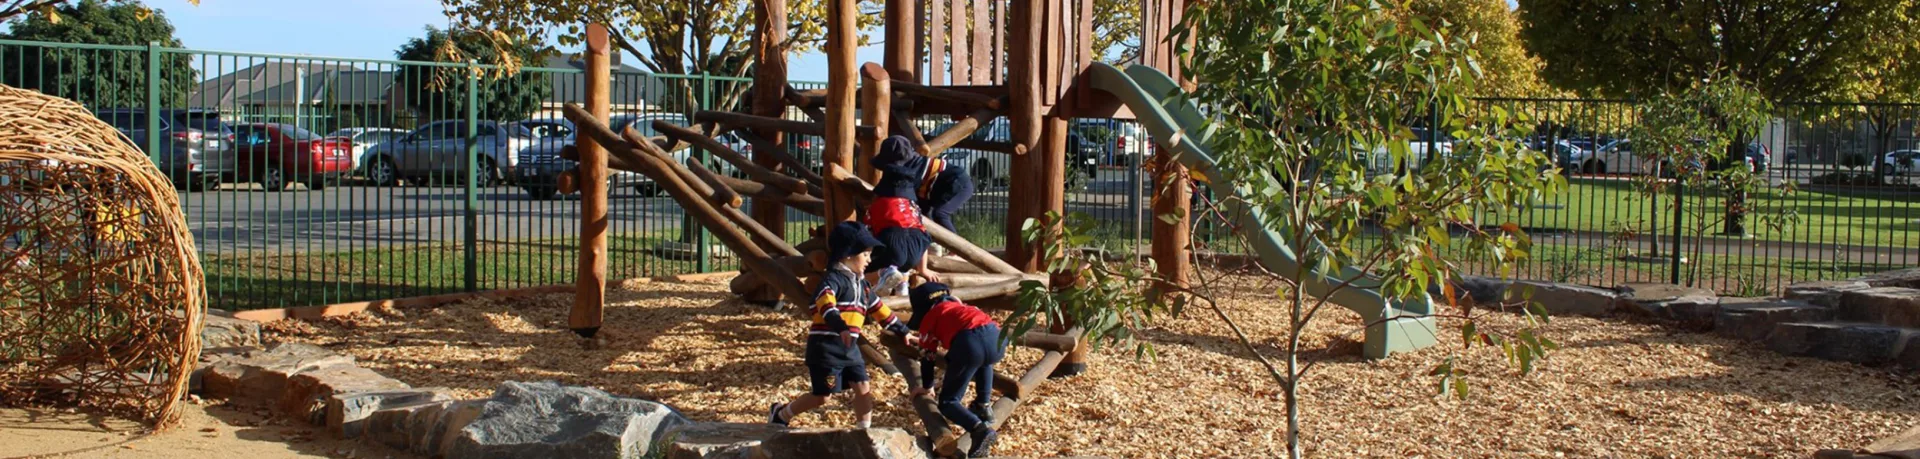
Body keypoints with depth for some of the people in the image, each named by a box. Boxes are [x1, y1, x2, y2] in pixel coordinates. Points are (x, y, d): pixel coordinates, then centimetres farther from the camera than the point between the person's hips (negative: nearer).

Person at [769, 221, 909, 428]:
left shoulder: (861, 285, 16)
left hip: (849, 348, 8)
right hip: (826, 347, -8)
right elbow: (826, 304, -32)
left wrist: (902, 331, 30)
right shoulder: (833, 279, -13)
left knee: (863, 389, 1)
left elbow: (879, 310, 26)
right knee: (822, 395, -2)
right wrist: (840, 327, -49)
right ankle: (780, 414, 17)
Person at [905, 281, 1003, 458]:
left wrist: (925, 387, 43)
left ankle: (980, 429, -20)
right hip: (996, 337, 6)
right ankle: (983, 406, 27)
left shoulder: (929, 317, 26)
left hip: (969, 344, -6)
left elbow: (928, 356, 28)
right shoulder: (958, 306, 42)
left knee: (947, 402, 8)